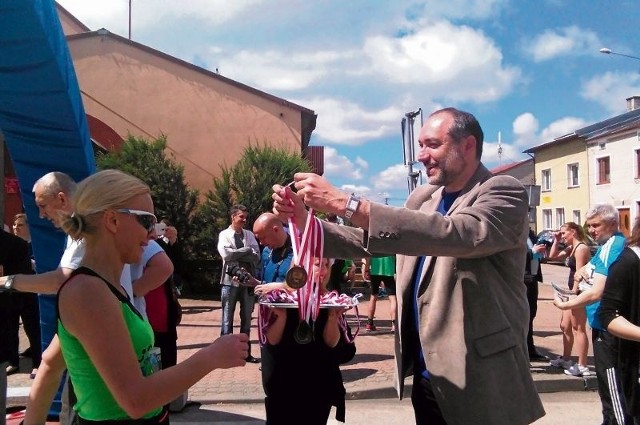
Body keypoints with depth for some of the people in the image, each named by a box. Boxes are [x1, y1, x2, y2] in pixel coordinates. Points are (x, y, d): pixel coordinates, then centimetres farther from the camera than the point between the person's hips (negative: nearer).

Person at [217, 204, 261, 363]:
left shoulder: (249, 234, 9)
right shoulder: (224, 234, 0)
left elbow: (256, 256, -3)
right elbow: (226, 254, -17)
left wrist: (236, 254, -13)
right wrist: (246, 250, -10)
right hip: (230, 280, -3)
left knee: (246, 318, 10)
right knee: (227, 317, 2)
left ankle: (245, 352, 20)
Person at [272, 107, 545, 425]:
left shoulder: (504, 193, -12)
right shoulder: (422, 198, 9)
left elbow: (455, 234, -30)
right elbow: (367, 241, 12)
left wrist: (345, 203, -33)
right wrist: (304, 220, -5)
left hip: (479, 381, -6)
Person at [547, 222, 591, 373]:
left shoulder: (581, 248, -16)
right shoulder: (571, 248, 14)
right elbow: (552, 256, 21)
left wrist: (573, 294, -23)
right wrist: (556, 240, 11)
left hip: (579, 292, -11)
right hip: (573, 292, 11)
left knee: (578, 329, -6)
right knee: (565, 326, 17)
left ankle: (582, 366, -1)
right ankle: (565, 359, 28)